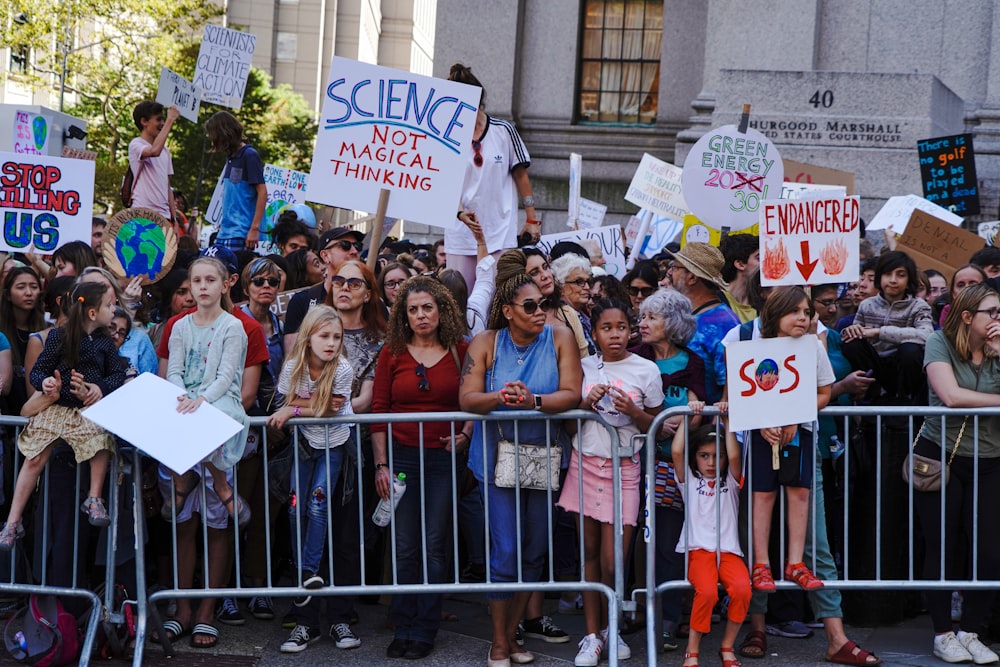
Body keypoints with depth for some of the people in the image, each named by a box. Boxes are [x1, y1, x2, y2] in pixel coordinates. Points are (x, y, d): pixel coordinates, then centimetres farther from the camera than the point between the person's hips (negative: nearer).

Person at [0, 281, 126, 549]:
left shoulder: (105, 342, 8)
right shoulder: (59, 336, -3)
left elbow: (118, 373, 5)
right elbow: (37, 371, -1)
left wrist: (101, 387, -14)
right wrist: (44, 382, -23)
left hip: (89, 407, 2)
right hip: (56, 406, -2)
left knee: (102, 439, -28)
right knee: (35, 459, -6)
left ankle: (94, 499, -7)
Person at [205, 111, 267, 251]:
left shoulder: (249, 155, -8)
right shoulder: (230, 157, 16)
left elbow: (262, 192, -12)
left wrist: (254, 228, -17)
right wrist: (223, 221, 15)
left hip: (241, 234, -8)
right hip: (225, 232, 8)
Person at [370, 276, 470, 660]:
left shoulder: (460, 352, 2)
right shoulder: (392, 353, 3)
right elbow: (378, 411, 2)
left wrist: (465, 436, -10)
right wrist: (380, 464, -3)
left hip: (444, 457, 0)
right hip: (402, 456, 1)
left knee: (435, 546, 2)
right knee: (405, 547, 4)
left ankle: (424, 630, 11)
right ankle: (403, 627, 13)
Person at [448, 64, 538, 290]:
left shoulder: (503, 131, 2)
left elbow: (520, 174, 7)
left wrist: (532, 220, 5)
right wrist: (460, 212, -22)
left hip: (501, 233, -1)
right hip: (460, 234, 1)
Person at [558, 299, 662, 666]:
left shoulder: (646, 370, 0)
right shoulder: (583, 367, 6)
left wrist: (633, 412, -13)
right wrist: (586, 404, -8)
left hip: (623, 468, -2)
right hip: (585, 463, 2)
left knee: (612, 561, -5)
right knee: (590, 551, 5)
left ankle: (609, 629, 18)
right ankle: (592, 635, 13)